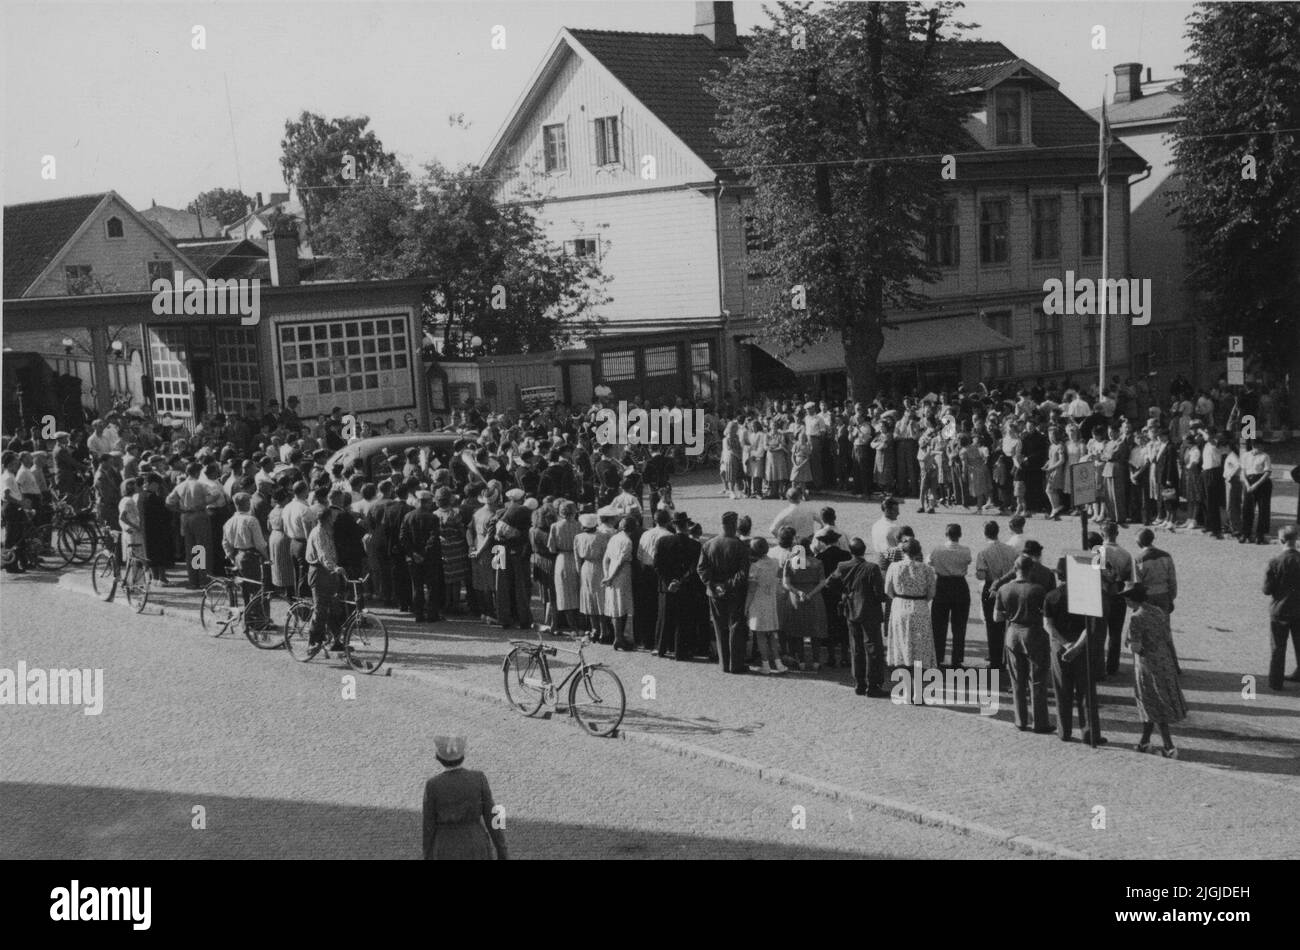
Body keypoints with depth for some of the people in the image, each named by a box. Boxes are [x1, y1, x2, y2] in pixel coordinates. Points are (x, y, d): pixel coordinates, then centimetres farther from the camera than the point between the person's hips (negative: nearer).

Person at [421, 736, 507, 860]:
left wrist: (428, 860, 4)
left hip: (447, 855, 0)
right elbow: (491, 818, -8)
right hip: (476, 852, 1)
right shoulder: (479, 779, -12)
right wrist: (503, 854, 0)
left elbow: (429, 827, -8)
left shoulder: (433, 786, -14)